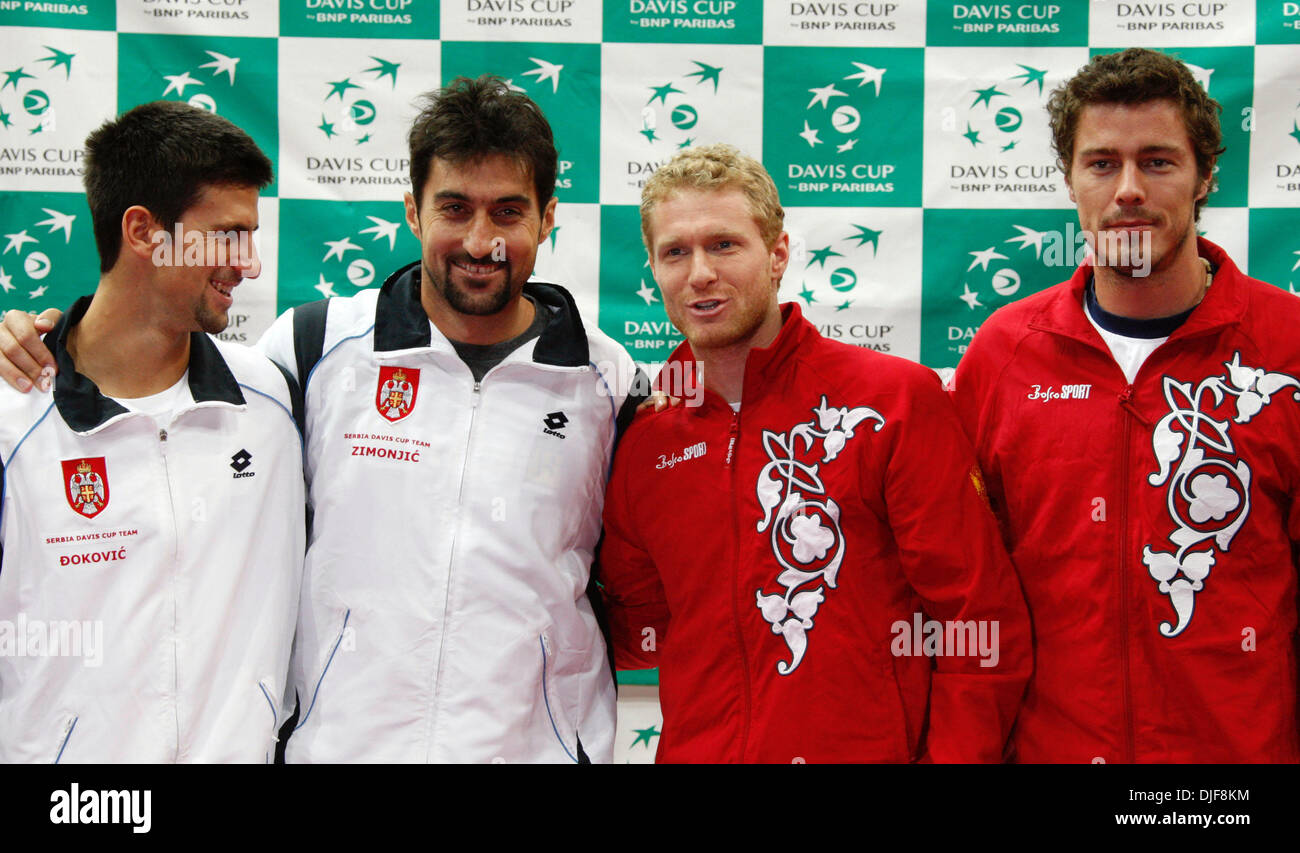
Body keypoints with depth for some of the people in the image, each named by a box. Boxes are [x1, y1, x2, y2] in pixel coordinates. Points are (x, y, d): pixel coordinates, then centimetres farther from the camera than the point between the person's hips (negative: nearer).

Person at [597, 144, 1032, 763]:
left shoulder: (897, 398, -10)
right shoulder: (644, 444, 3)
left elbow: (980, 622, -12)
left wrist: (953, 755, -17)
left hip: (868, 749, -3)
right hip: (694, 748, 4)